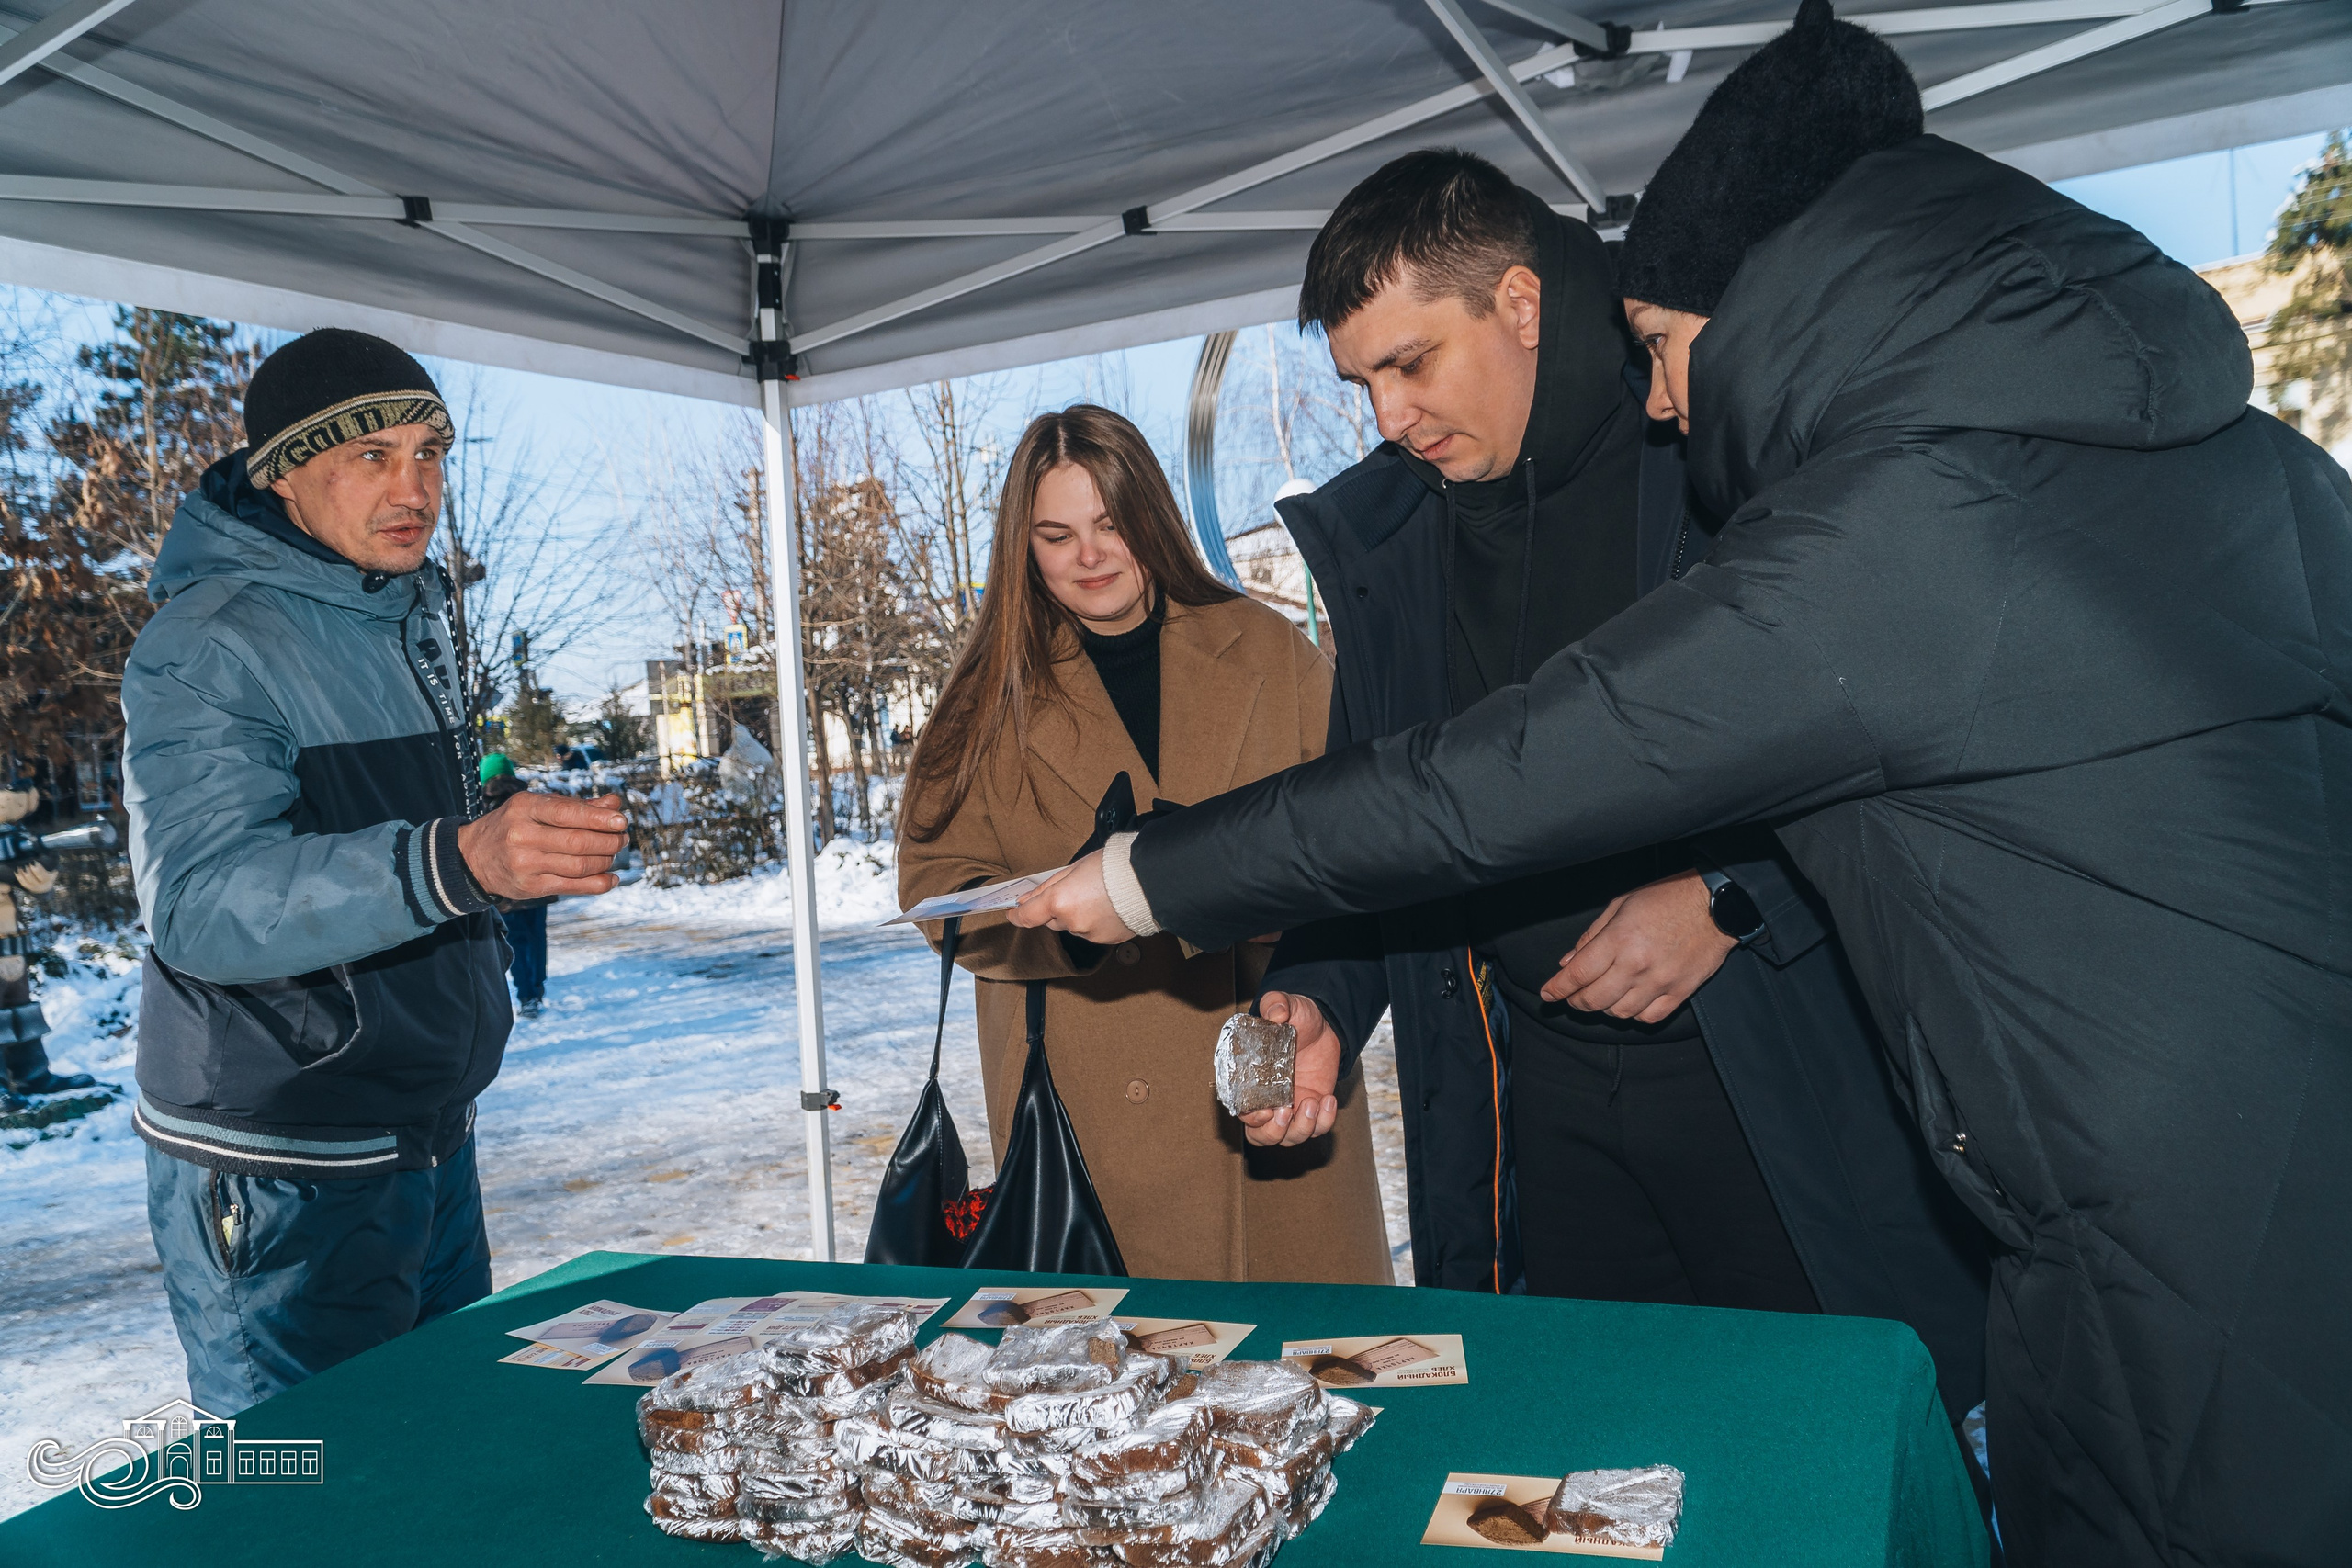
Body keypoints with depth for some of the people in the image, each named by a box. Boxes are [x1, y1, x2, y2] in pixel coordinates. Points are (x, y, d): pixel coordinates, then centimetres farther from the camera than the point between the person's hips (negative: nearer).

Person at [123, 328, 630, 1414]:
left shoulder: (412, 612, 9)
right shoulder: (209, 644, -18)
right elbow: (199, 899, -33)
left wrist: (522, 846, 14)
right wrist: (454, 863, -47)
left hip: (429, 1139, 8)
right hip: (279, 1172, -8)